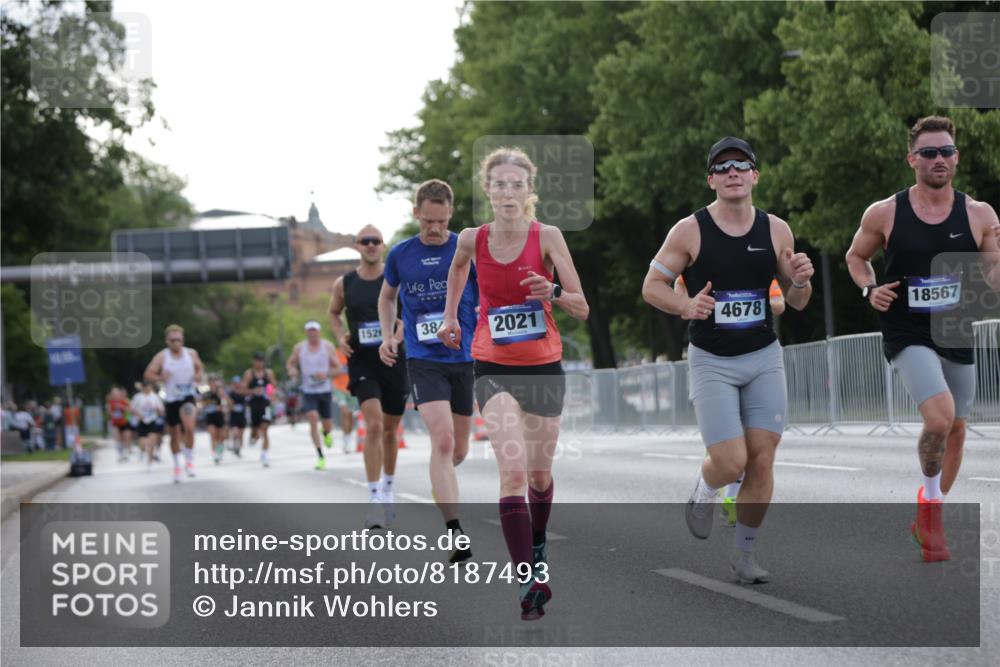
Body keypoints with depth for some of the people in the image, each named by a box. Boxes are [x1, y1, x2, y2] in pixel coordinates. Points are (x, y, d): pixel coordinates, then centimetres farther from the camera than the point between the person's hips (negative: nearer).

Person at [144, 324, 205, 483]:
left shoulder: (191, 354, 0)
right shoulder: (161, 357, -7)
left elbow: (199, 367, 18)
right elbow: (148, 374, -9)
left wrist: (199, 375, -4)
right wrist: (160, 377, -28)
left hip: (188, 397, 0)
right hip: (171, 400, 0)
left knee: (189, 428, -25)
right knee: (174, 435, 10)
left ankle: (189, 460, -7)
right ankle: (177, 465, 30)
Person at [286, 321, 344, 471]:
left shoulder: (328, 347, -3)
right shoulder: (299, 348, 1)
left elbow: (339, 369, -2)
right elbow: (290, 363, 14)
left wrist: (326, 374, -21)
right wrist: (292, 370, -10)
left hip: (325, 391, 0)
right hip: (308, 392, 0)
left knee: (327, 423, 7)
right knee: (313, 419, -20)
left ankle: (327, 433, 49)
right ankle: (320, 457, -17)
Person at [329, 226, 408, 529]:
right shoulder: (344, 284, 1)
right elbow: (334, 313, 18)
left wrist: (399, 334, -16)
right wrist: (340, 336, -1)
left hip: (393, 359, 1)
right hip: (361, 360, -1)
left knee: (390, 429, 14)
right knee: (373, 426, -18)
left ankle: (388, 487, 36)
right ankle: (374, 497, -18)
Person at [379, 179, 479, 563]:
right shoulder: (401, 255, 3)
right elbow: (387, 297, 21)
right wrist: (388, 337, 7)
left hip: (466, 359, 1)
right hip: (423, 361, -1)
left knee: (458, 450, 9)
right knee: (442, 440, -19)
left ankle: (440, 482, 45)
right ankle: (455, 535, -24)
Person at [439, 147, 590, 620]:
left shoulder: (548, 237, -10)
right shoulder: (472, 239, -5)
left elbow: (582, 310, -8)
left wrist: (553, 292, -27)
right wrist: (450, 315, 16)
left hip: (544, 367, 1)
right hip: (493, 367, -1)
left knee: (539, 474, 13)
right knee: (512, 468, -19)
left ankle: (538, 545, 44)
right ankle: (529, 581, -26)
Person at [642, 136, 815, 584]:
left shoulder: (776, 230, 2)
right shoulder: (690, 231, -8)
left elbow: (797, 302, 10)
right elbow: (652, 286, -2)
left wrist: (800, 281, -13)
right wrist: (687, 305, -21)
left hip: (764, 357, 3)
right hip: (711, 361, -3)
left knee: (762, 459, -2)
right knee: (730, 462, -11)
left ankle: (743, 554, 15)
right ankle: (703, 494, 25)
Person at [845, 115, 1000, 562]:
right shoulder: (884, 214, -5)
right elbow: (856, 257, 11)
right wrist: (869, 289, -8)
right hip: (907, 336, -4)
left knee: (955, 429, 14)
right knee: (940, 416, -25)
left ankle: (929, 519, 35)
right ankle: (930, 501, -2)